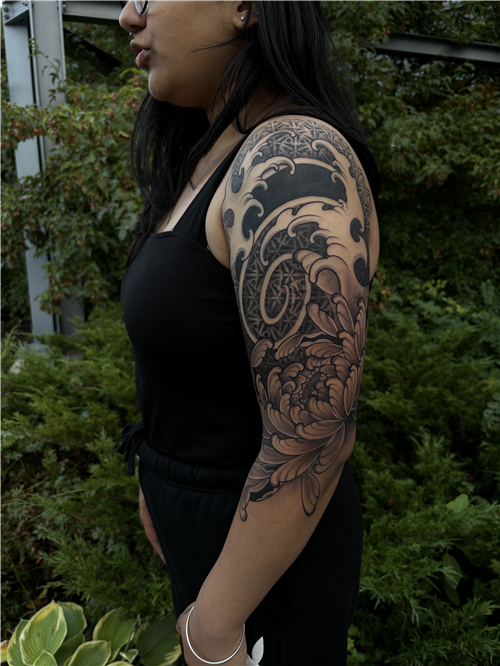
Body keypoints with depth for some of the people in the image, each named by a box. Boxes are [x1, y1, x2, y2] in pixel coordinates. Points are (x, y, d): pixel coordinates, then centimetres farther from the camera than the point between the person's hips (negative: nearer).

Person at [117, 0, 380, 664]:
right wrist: (164, 471, 16)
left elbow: (311, 445, -30)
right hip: (200, 508, 9)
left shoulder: (294, 168, -29)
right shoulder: (220, 155, 2)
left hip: (267, 552, -8)